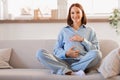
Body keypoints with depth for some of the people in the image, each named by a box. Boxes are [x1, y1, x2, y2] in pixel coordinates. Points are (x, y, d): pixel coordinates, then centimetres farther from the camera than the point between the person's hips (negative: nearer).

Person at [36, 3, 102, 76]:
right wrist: (66, 53, -6)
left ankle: (64, 70, -29)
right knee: (40, 53, -22)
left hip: (82, 61, -1)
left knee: (97, 54, -33)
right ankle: (71, 73, -36)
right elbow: (56, 50, 15)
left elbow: (96, 50, 10)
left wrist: (83, 40, -1)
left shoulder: (90, 30, 20)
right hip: (65, 61, 1)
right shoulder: (64, 30, 22)